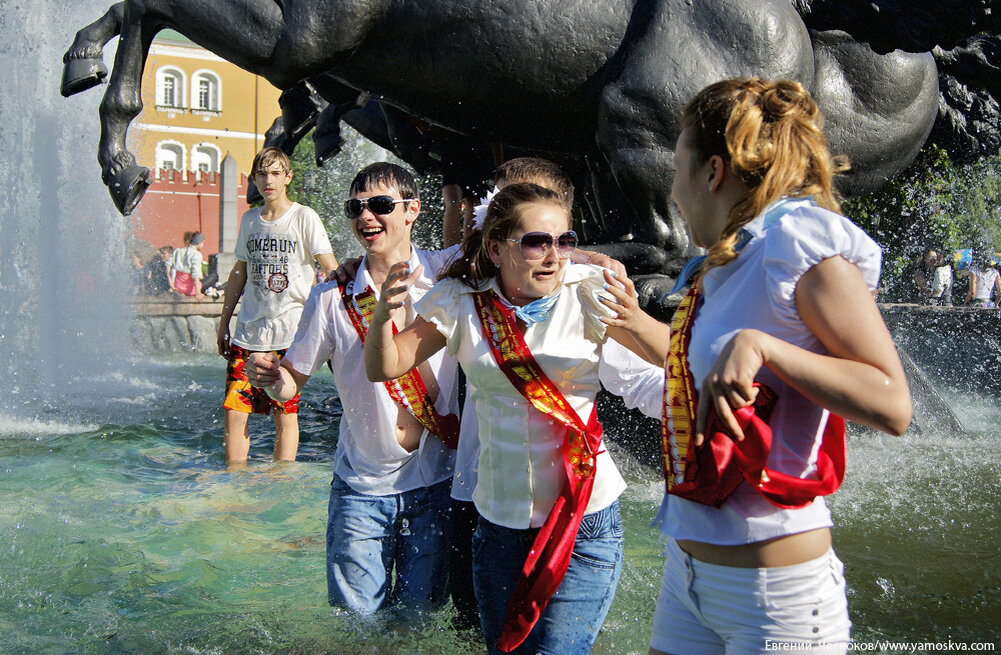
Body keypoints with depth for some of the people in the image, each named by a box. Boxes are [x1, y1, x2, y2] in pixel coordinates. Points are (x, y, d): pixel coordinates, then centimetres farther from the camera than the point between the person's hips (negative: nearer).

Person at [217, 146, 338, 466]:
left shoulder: (304, 217, -3)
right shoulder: (249, 220, 12)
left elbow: (332, 271, -7)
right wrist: (224, 320, 21)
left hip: (290, 333, -4)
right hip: (248, 332, 4)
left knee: (285, 413, 0)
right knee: (233, 410, 1)